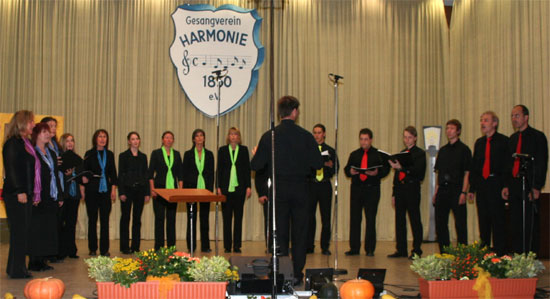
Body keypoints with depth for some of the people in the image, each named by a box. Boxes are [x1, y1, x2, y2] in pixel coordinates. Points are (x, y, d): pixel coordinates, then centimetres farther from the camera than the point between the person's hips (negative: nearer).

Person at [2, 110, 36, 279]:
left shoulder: (25, 143, 18)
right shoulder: (13, 143, -10)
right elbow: (11, 169, -16)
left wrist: (34, 194, 16)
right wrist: (19, 191, -20)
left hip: (25, 195, 9)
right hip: (15, 195, -9)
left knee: (22, 231, 11)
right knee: (19, 230, -5)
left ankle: (16, 268, 18)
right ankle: (17, 270, 1)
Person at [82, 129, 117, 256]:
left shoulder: (110, 154, 10)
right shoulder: (89, 154, 2)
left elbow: (113, 173, 10)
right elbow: (84, 171, 2)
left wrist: (113, 189, 3)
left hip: (105, 190, 2)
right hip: (92, 191, -2)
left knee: (105, 220, 0)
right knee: (92, 219, 3)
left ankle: (104, 249, 4)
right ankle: (92, 249, 11)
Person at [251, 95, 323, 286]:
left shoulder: (268, 136, -5)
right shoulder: (305, 136, -6)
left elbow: (256, 165, -4)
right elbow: (318, 164, -6)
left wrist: (256, 154, 18)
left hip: (278, 190, 1)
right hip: (300, 189, 0)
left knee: (280, 233, 8)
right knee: (299, 233, 8)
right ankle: (297, 274, 10)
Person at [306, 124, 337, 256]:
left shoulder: (330, 151, 8)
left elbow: (334, 171, 5)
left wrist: (329, 165, -15)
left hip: (325, 186, 1)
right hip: (311, 184, 0)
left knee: (326, 216, 1)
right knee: (309, 216, -1)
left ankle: (325, 247, 8)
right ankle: (309, 246, 8)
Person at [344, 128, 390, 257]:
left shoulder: (379, 154, 5)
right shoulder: (354, 154, 14)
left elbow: (386, 169, 1)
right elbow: (347, 169, 12)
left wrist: (377, 173, -18)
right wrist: (350, 171, -10)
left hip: (372, 189, -3)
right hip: (356, 188, 3)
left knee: (371, 219, -1)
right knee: (354, 218, 3)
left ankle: (370, 249, 6)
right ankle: (354, 248, 10)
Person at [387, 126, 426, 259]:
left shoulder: (420, 153, -2)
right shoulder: (401, 153, 16)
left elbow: (417, 171, -15)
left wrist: (401, 168, -28)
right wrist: (394, 194, 15)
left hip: (412, 189, -6)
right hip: (400, 189, 6)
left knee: (415, 220, -2)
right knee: (400, 219, 7)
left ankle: (417, 250, 3)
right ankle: (401, 250, 14)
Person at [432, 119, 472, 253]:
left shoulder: (464, 149, -2)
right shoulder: (443, 150, 15)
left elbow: (467, 173, -7)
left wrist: (463, 192, -15)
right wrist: (436, 192, 9)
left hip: (456, 190, -6)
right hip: (442, 190, 6)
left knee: (460, 223, -4)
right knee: (440, 223, 8)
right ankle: (444, 253, 17)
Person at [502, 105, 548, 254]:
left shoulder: (538, 136, -2)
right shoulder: (513, 138, 17)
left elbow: (542, 163, -7)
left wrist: (536, 187, -14)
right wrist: (507, 185, 10)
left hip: (530, 187, -6)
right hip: (514, 188, 6)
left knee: (531, 225, -4)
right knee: (516, 226, 6)